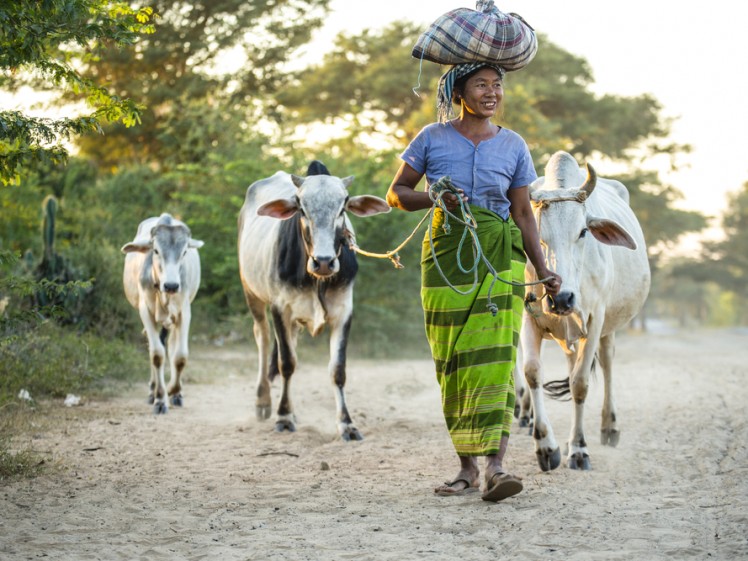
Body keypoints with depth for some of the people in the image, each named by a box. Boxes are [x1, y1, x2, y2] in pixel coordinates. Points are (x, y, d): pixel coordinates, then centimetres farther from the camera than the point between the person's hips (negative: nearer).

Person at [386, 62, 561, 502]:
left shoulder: (513, 146, 8)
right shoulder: (432, 139, 5)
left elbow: (523, 213, 11)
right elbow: (397, 194, 9)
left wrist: (543, 270, 4)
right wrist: (437, 199, -11)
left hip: (499, 255, 0)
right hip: (446, 254, 1)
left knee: (496, 355, -15)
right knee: (453, 361, 1)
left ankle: (496, 465, -21)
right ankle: (467, 467, 11)